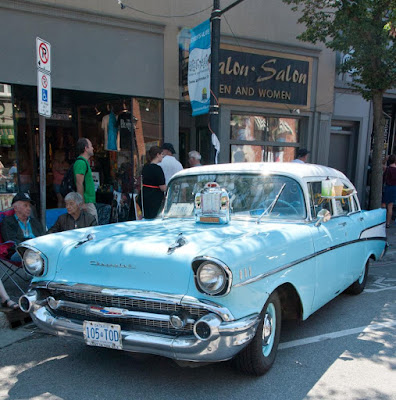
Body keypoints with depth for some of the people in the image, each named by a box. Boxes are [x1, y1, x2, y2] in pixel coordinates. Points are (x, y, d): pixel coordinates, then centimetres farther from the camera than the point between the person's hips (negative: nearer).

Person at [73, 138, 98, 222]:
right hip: (87, 202, -10)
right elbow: (79, 184, -20)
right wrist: (82, 203, -22)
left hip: (89, 201, 10)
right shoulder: (81, 162, -14)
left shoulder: (84, 162, 18)